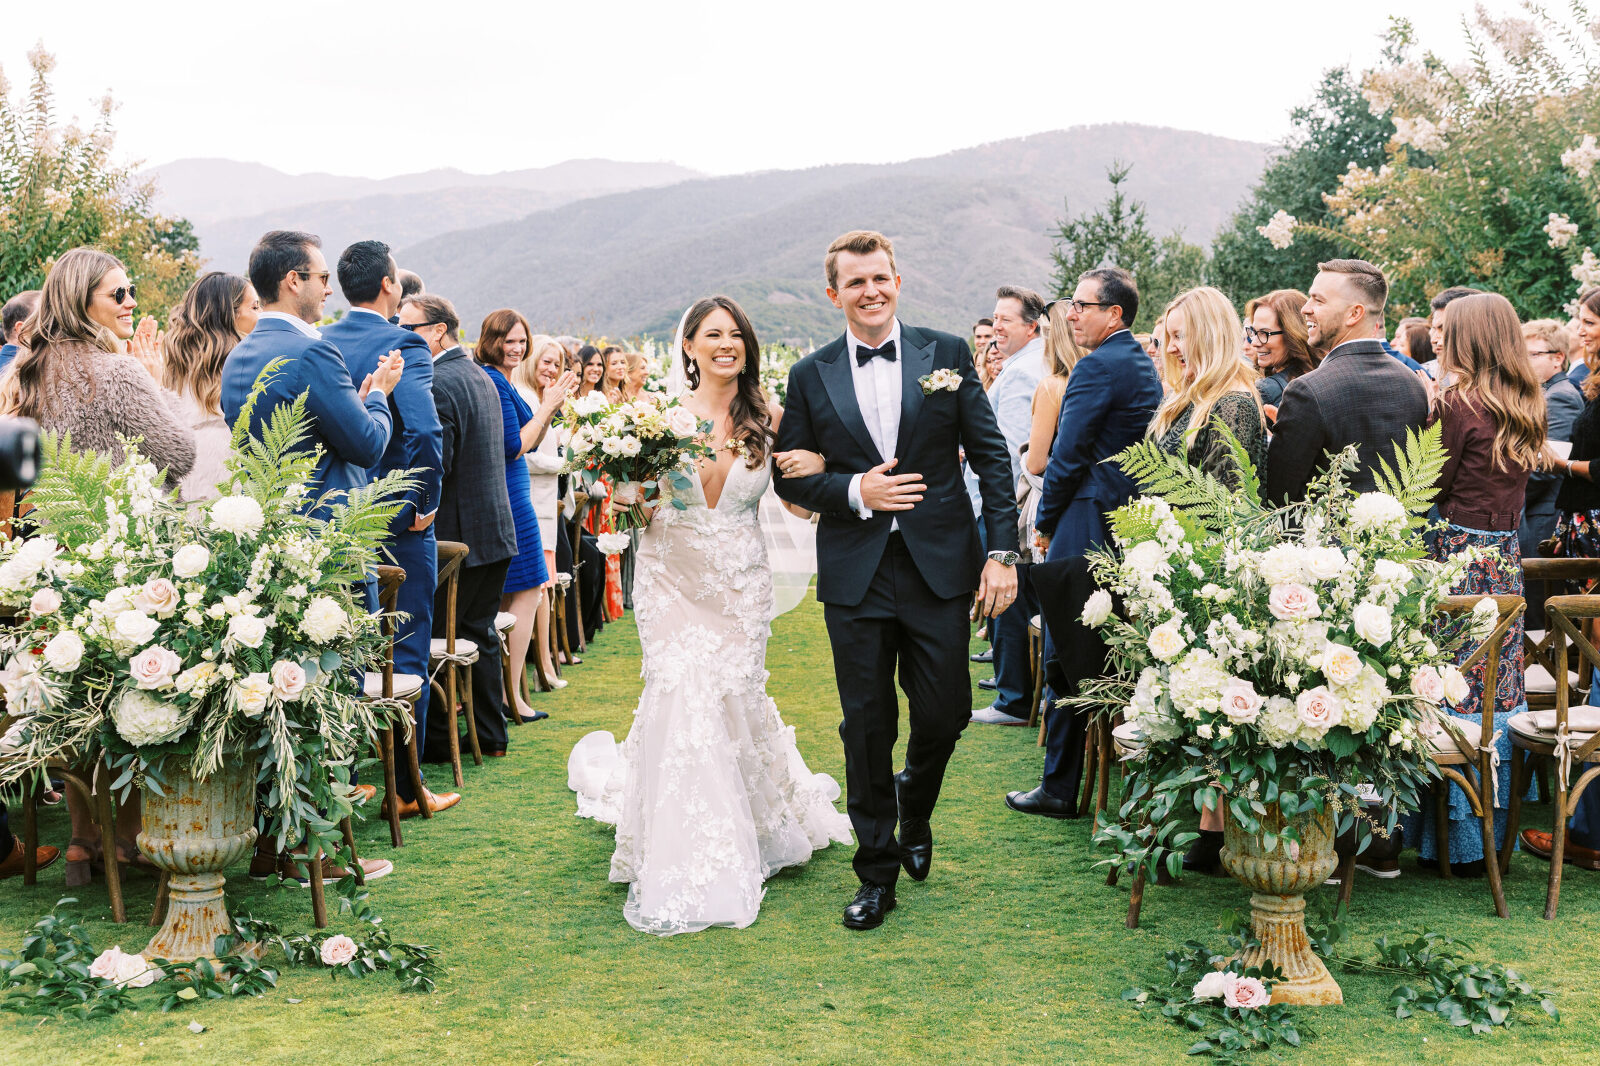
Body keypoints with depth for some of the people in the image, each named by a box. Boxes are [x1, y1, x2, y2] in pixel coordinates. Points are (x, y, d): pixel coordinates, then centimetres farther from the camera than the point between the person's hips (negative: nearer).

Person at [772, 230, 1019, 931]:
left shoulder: (946, 354, 2)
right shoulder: (811, 376, 4)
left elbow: (991, 454, 2)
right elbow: (791, 477, 6)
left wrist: (1001, 552, -5)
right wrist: (854, 491, -12)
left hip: (939, 566, 0)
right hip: (855, 576, 0)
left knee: (945, 714, 4)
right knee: (866, 728, 5)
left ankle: (915, 809, 37)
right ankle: (877, 873, 20)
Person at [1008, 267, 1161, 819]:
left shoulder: (1098, 366, -15)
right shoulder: (1144, 364, 13)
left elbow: (1067, 454, -17)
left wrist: (1045, 522, -3)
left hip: (1087, 525, -9)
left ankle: (1060, 788, 3)